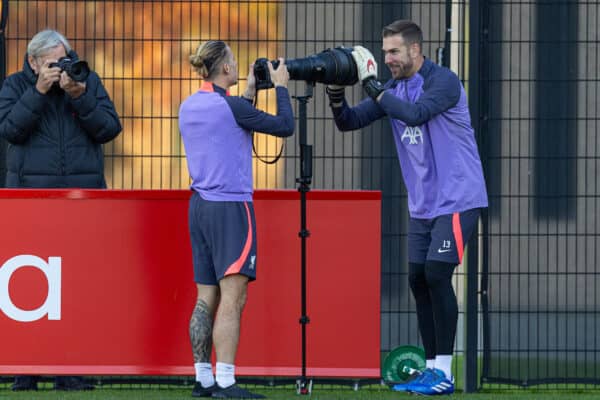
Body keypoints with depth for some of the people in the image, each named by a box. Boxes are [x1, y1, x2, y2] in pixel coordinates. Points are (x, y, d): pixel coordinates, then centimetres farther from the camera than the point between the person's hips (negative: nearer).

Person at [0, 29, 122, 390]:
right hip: (31, 191, -1)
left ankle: (70, 372, -2)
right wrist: (39, 91, -13)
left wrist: (80, 97, -12)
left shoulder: (89, 82, 10)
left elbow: (109, 129, 1)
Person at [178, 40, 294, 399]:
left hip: (200, 206, 8)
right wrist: (281, 87, 4)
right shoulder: (230, 106, -14)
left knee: (207, 297, 10)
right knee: (232, 298, -9)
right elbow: (285, 127, -8)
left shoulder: (189, 107, 9)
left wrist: (249, 95, 23)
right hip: (231, 207, -8)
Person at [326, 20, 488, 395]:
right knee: (418, 280, 4)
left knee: (436, 274, -14)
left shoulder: (443, 81, -14)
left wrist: (371, 84, -24)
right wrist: (336, 93, -13)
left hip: (456, 198, -8)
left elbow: (415, 114, -30)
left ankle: (443, 374, -10)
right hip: (423, 204, 8)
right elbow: (349, 121, 7)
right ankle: (431, 369, 11)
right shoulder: (394, 90, 8)